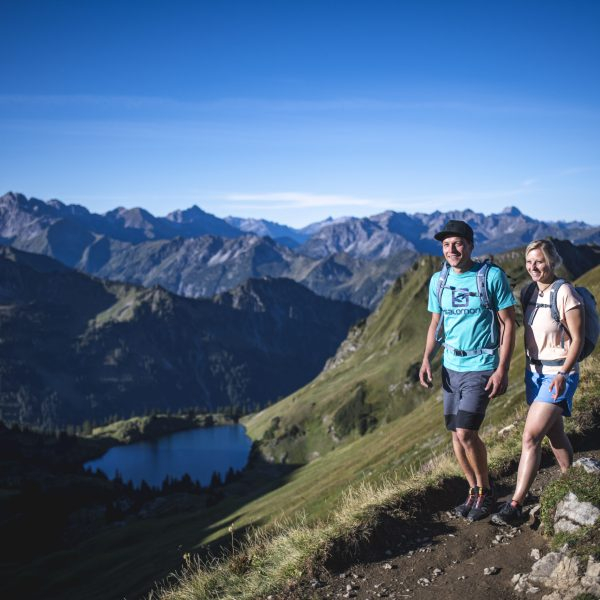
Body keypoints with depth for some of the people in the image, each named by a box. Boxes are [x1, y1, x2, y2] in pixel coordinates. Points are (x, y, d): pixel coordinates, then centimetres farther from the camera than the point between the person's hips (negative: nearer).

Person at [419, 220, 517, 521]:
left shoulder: (492, 276, -11)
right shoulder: (438, 280, 5)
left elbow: (508, 323, -8)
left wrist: (502, 370, -14)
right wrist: (426, 360, 0)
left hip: (481, 367, -5)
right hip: (450, 366, 6)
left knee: (466, 433, -13)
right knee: (456, 433, 9)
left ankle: (486, 491, 10)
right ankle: (474, 490, 28)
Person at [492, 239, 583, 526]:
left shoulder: (565, 293, -16)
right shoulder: (528, 292, 5)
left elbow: (577, 339, -14)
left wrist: (563, 374, -21)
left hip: (559, 373, -7)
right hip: (534, 371, 7)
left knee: (531, 436, -12)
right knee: (554, 433, 18)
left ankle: (515, 505, -9)